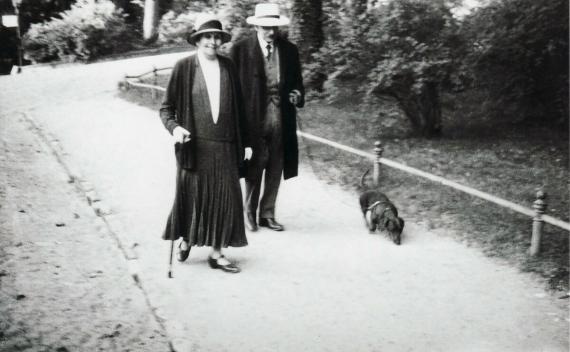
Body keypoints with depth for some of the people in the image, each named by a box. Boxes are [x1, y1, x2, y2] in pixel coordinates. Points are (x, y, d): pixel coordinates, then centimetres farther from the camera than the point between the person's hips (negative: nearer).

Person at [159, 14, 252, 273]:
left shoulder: (228, 67, 8)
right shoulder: (183, 67, -2)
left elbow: (238, 107, 12)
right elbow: (166, 107, 1)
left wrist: (245, 142, 11)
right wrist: (174, 127, -18)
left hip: (225, 147, 3)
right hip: (194, 146, -3)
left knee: (225, 199, 1)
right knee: (191, 197, 9)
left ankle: (216, 253, 13)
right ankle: (185, 240, 33)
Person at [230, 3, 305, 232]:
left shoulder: (290, 50, 8)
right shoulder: (240, 49, -1)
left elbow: (297, 82, 17)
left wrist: (297, 95, -5)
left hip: (281, 117, 3)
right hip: (254, 117, -3)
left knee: (275, 169, 7)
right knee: (255, 167, 2)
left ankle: (267, 214, 19)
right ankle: (249, 213, 19)